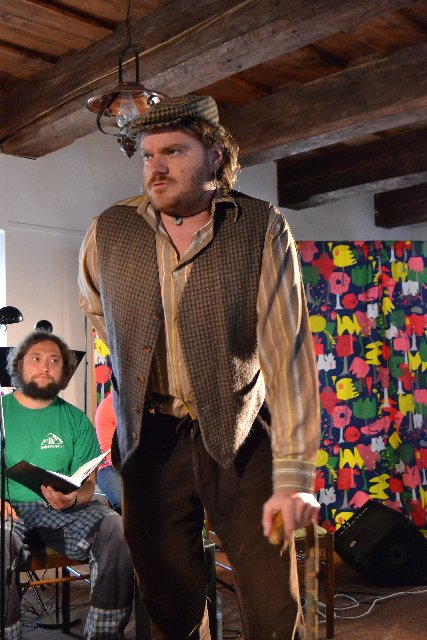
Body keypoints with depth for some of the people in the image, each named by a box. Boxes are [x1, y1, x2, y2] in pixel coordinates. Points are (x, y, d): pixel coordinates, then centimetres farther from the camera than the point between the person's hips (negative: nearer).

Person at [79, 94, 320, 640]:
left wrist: (293, 476, -19)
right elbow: (96, 307, 22)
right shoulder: (109, 231, -1)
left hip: (241, 437, -2)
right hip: (151, 440, 2)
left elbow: (286, 351, -15)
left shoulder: (263, 229, -9)